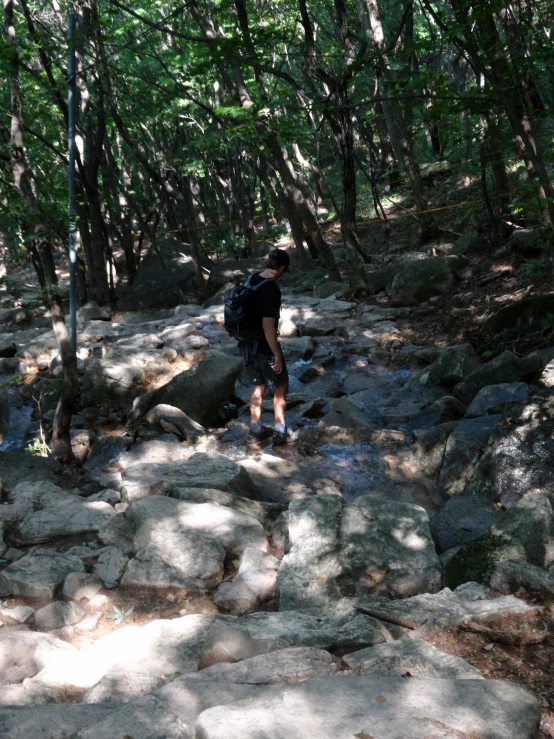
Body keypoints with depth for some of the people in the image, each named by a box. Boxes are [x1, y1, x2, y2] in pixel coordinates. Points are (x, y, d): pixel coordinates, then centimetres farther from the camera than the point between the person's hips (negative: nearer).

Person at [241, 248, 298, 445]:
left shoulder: (251, 280, 2)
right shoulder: (272, 290, -25)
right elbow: (268, 326, -26)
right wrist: (277, 355, -20)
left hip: (248, 344, 8)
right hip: (264, 347, -8)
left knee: (259, 386, 20)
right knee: (281, 386, 9)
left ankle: (255, 430, 27)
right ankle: (280, 433, 16)